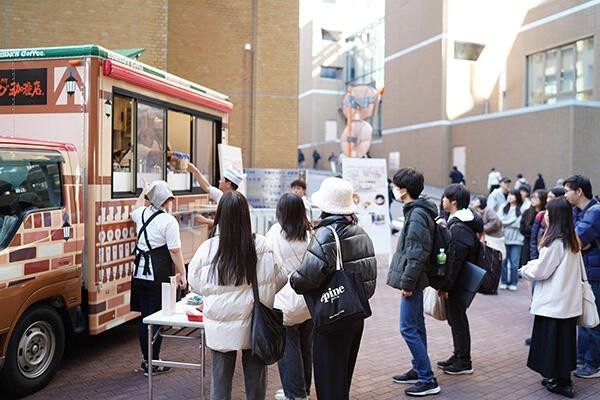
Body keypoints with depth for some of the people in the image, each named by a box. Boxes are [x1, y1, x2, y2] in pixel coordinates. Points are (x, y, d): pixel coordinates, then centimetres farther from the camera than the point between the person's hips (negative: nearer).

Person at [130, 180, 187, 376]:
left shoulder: (142, 214, 6)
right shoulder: (168, 221, -14)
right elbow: (175, 251, -15)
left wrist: (145, 192, 44)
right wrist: (181, 273, -7)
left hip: (140, 272, 7)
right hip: (158, 274, -7)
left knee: (145, 315, 14)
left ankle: (146, 359, 25)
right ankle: (153, 363, 9)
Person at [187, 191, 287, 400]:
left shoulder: (208, 248, -14)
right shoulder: (261, 245, -14)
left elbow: (195, 284, 1)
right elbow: (280, 279, -2)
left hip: (221, 326, 0)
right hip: (255, 325, 0)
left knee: (220, 377, 15)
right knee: (255, 378, 16)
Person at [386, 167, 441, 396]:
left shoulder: (417, 215, -19)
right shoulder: (417, 211, 12)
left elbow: (418, 253, -23)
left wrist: (407, 282, -19)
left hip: (412, 279, -10)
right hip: (414, 280, 10)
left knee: (408, 328, -5)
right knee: (416, 326, 17)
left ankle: (428, 380, 1)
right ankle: (419, 370, 28)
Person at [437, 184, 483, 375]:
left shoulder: (458, 228, -22)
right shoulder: (466, 220, 10)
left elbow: (455, 261, -24)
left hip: (458, 282, -10)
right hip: (460, 280, 10)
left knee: (457, 318, 1)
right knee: (454, 317, 18)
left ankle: (464, 362, 14)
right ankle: (458, 356, 30)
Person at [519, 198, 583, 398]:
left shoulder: (554, 242, -20)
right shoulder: (573, 241, 6)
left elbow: (541, 271, -15)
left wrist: (525, 269, 3)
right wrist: (533, 265, 13)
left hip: (553, 303, -8)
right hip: (570, 302, 8)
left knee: (551, 339, 3)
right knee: (565, 339, 14)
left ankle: (559, 382, 11)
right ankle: (563, 379, 25)